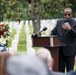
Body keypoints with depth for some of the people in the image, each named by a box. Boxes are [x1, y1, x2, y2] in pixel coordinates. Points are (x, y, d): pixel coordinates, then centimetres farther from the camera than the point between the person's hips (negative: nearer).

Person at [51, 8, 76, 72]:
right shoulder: (59, 22, 11)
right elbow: (53, 32, 16)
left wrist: (70, 29, -29)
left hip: (69, 50, -4)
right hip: (59, 50, 4)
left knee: (70, 70, 0)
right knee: (60, 69, 8)